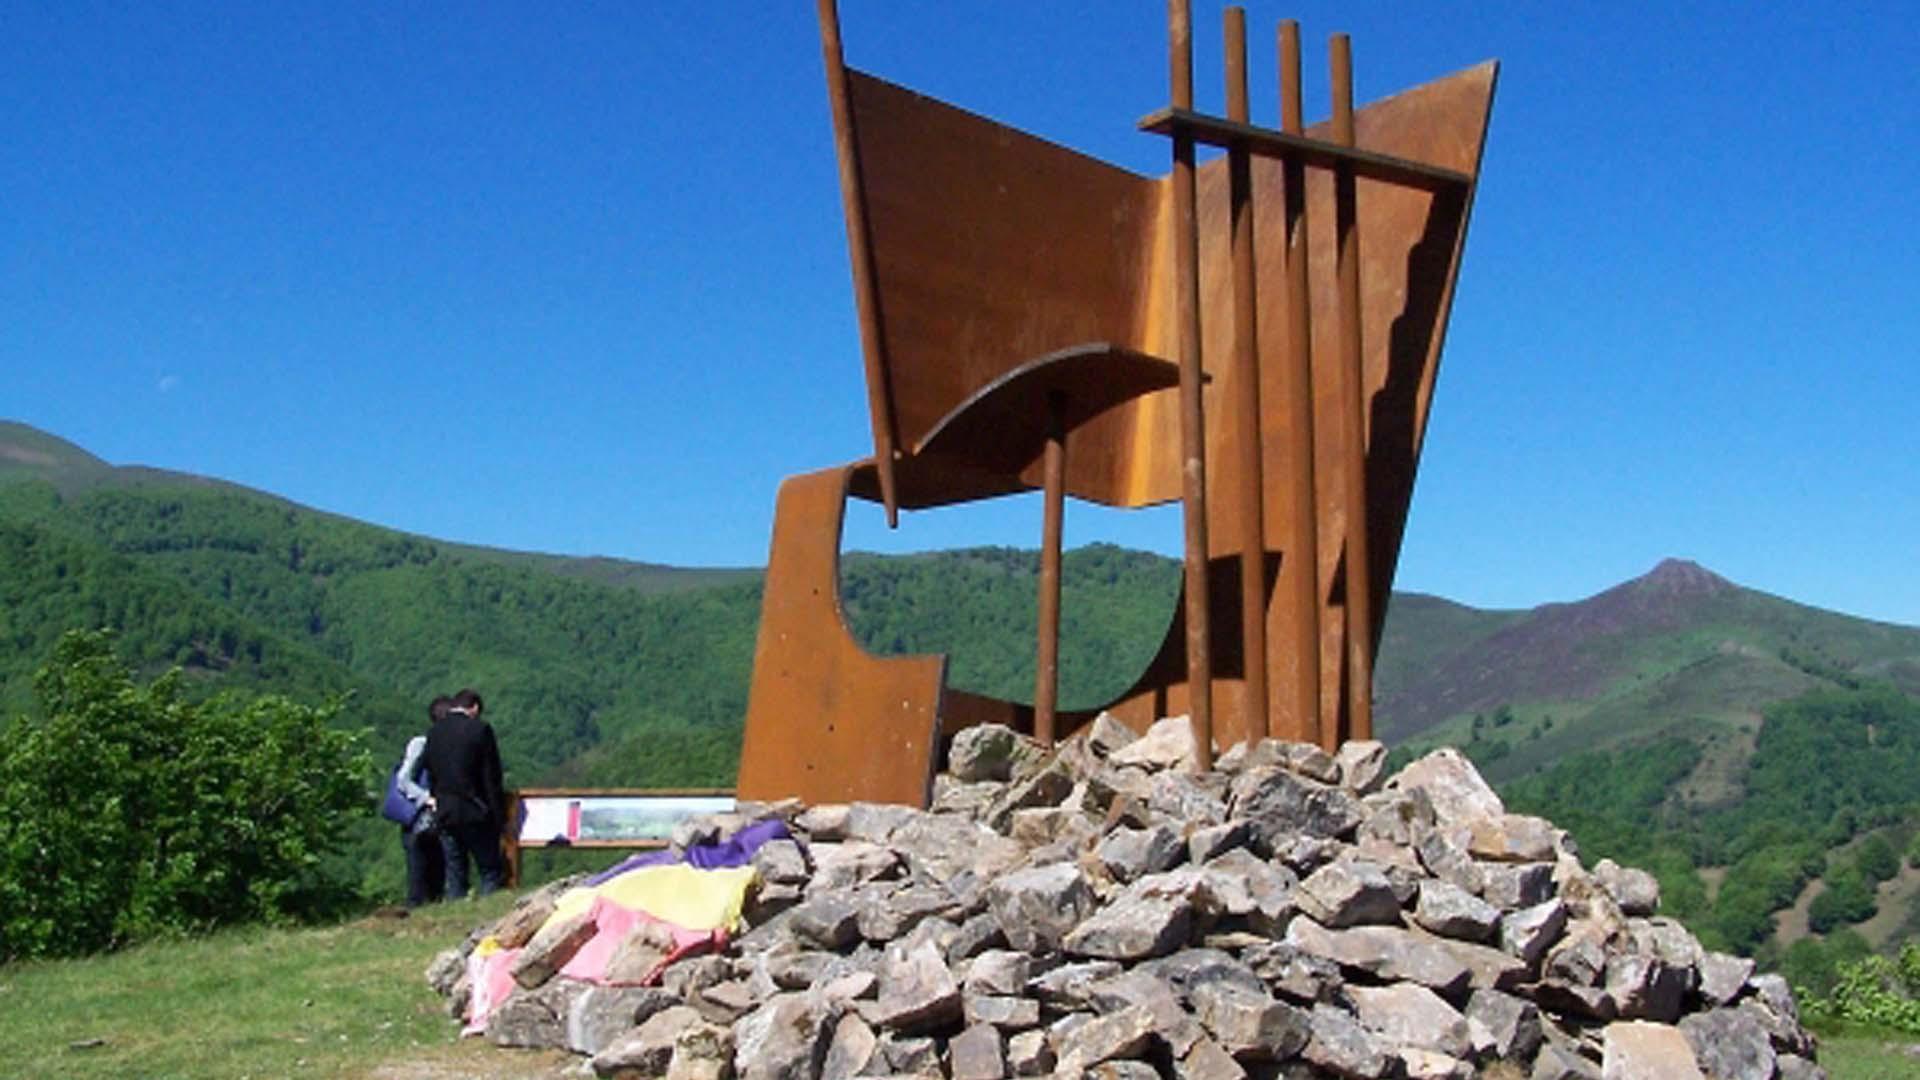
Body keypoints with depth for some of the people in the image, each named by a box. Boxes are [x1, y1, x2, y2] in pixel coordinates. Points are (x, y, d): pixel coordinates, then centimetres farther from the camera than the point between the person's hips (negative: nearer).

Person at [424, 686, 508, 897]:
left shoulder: (433, 732, 7)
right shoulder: (480, 729, -8)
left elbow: (430, 773, 11)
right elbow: (492, 777, -8)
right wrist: (499, 816, -4)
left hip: (445, 813, 5)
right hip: (475, 812, -5)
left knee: (454, 877, 10)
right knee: (491, 874, 1)